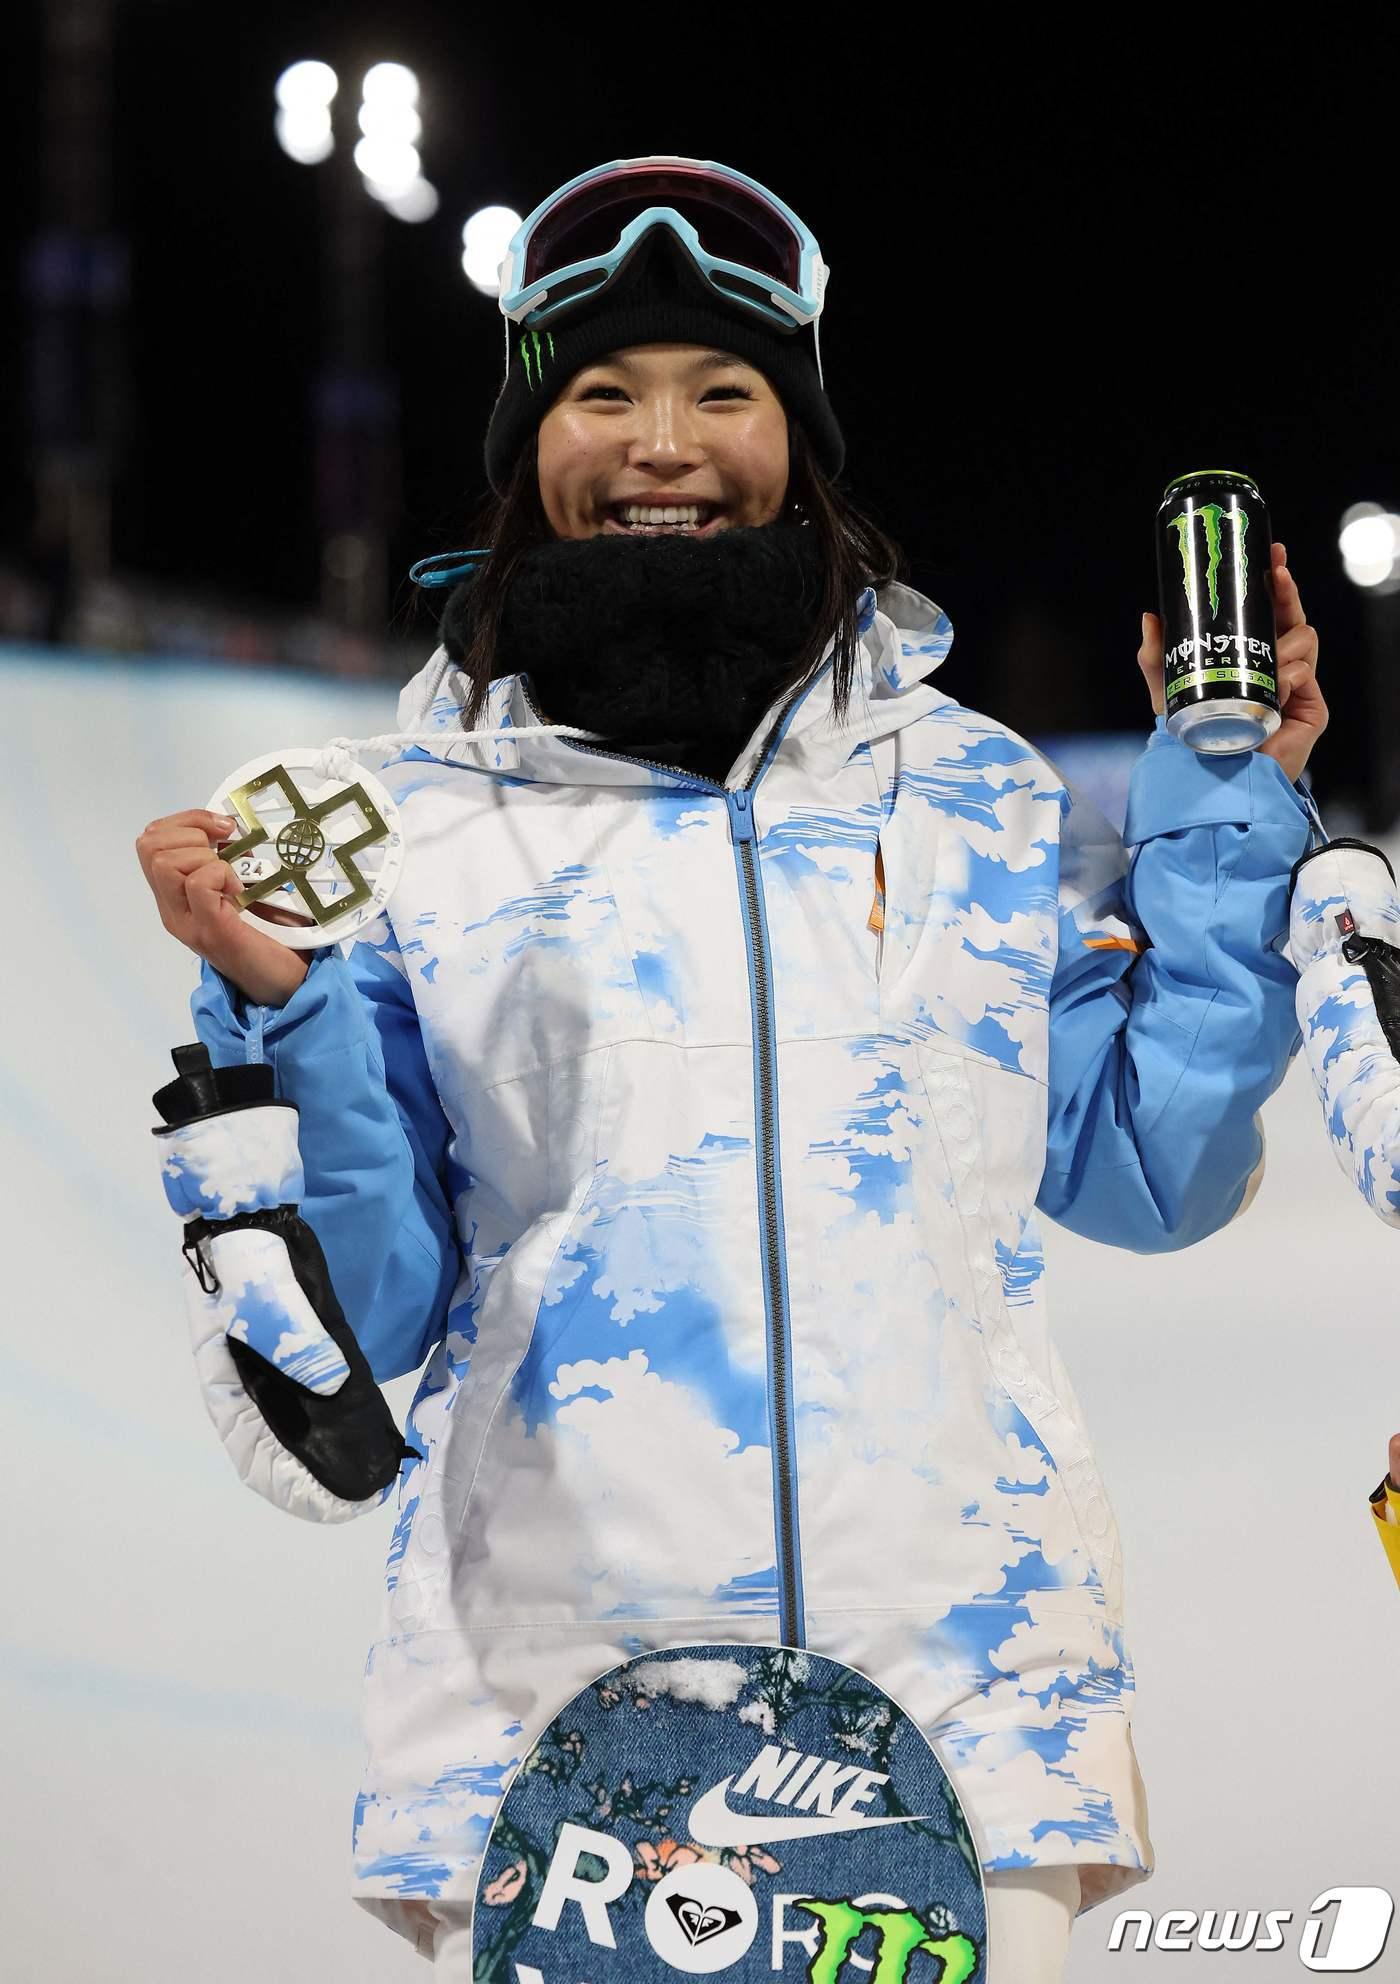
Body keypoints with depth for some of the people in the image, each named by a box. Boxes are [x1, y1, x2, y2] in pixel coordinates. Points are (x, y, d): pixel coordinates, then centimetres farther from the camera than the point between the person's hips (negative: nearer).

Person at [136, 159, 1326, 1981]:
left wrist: (1225, 807, 10)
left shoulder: (978, 797, 12)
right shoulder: (417, 833, 8)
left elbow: (1150, 1175, 13)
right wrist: (278, 1012, -8)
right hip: (549, 1680, -1)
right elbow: (379, 1305, 6)